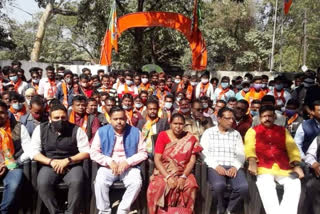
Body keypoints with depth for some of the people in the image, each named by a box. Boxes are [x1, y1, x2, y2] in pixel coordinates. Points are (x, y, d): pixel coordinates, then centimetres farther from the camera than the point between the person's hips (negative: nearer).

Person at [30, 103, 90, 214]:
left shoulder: (76, 130, -2)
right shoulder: (40, 129, 3)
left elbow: (86, 152, -3)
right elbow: (34, 152, 0)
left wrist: (67, 160, -17)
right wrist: (51, 161, -15)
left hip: (72, 165, -1)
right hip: (49, 165, 1)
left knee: (77, 182, -31)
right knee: (42, 184, -29)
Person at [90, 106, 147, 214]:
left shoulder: (135, 132, 1)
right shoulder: (102, 131, 1)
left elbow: (143, 153, 1)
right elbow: (94, 153, -1)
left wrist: (128, 162, -14)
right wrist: (109, 162, -14)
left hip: (129, 167, 0)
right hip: (108, 167, 0)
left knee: (136, 183, -29)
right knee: (100, 182, -30)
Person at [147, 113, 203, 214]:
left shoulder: (190, 138, 0)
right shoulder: (163, 135, -3)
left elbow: (192, 161, -4)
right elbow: (157, 159, -8)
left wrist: (183, 177, -19)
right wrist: (168, 177, -20)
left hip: (183, 172, 1)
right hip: (164, 172, -1)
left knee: (191, 185, -29)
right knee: (157, 186, -30)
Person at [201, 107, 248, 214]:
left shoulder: (236, 134, 19)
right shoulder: (208, 132, 10)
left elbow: (241, 154, 10)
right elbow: (204, 153, -1)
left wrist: (235, 166, -10)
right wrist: (216, 166, -15)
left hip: (233, 167, 3)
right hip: (215, 167, -2)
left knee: (244, 187, -28)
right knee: (219, 185, -34)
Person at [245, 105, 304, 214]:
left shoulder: (283, 130, 23)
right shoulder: (253, 131, 15)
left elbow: (292, 148, 12)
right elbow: (249, 147, -1)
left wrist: (297, 165, -5)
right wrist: (252, 162, -21)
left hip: (283, 167, 3)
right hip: (263, 167, -2)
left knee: (294, 184, -24)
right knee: (266, 185, -31)